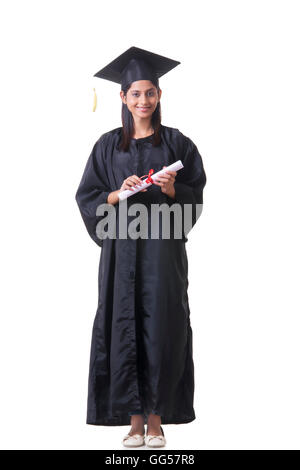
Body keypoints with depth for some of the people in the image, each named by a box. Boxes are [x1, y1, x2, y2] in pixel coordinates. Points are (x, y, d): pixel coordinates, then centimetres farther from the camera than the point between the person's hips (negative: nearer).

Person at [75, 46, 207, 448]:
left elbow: (196, 195, 6)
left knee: (162, 328, -2)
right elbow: (87, 198, 6)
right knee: (124, 327, -1)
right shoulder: (108, 145, 9)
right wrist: (119, 194, -12)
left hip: (164, 247, -1)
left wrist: (172, 189, -14)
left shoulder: (176, 143, 7)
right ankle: (134, 418, 9)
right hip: (122, 248, 1)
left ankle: (157, 418, 8)